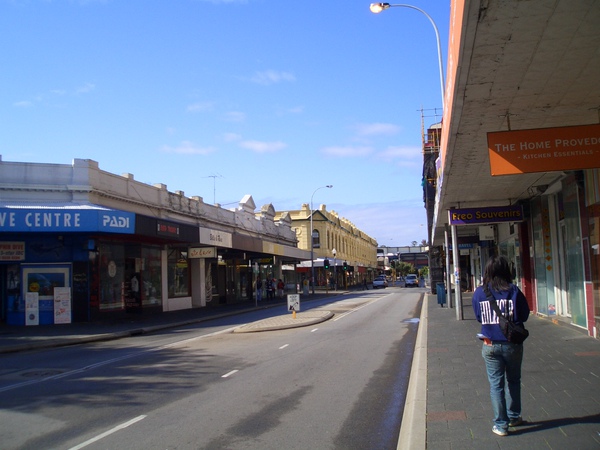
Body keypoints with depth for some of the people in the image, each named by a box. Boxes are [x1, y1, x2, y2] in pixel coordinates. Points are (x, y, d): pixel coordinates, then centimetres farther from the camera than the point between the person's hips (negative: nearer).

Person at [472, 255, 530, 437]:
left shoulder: (479, 293, -6)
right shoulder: (513, 291, -12)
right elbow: (524, 315, -2)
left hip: (490, 345, 0)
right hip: (512, 344, 0)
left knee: (496, 384, 7)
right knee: (513, 381, 19)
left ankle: (501, 425, 9)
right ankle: (514, 417, 32)